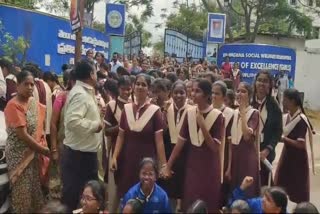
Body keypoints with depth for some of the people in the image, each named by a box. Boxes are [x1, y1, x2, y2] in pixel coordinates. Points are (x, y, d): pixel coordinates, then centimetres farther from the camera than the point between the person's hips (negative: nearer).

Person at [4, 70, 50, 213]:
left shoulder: (34, 102, 5)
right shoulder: (13, 105, -18)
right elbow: (23, 135, -21)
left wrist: (43, 148, -3)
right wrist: (44, 150, -16)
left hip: (35, 152, 7)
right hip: (19, 154, -6)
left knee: (35, 186, 15)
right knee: (23, 190, 3)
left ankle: (35, 209, 31)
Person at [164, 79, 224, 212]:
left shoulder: (217, 116, -12)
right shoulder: (190, 113, 0)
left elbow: (214, 147, -16)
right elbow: (180, 142, 2)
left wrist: (202, 125, -24)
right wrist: (168, 166, 1)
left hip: (209, 167, -3)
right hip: (191, 165, 3)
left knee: (208, 205, 8)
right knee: (189, 204, 9)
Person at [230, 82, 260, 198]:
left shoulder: (254, 113, -9)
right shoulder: (234, 113, 8)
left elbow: (247, 136, -24)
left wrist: (243, 112, -22)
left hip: (248, 156, -6)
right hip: (234, 156, 6)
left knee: (247, 191, 0)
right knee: (233, 190, 12)